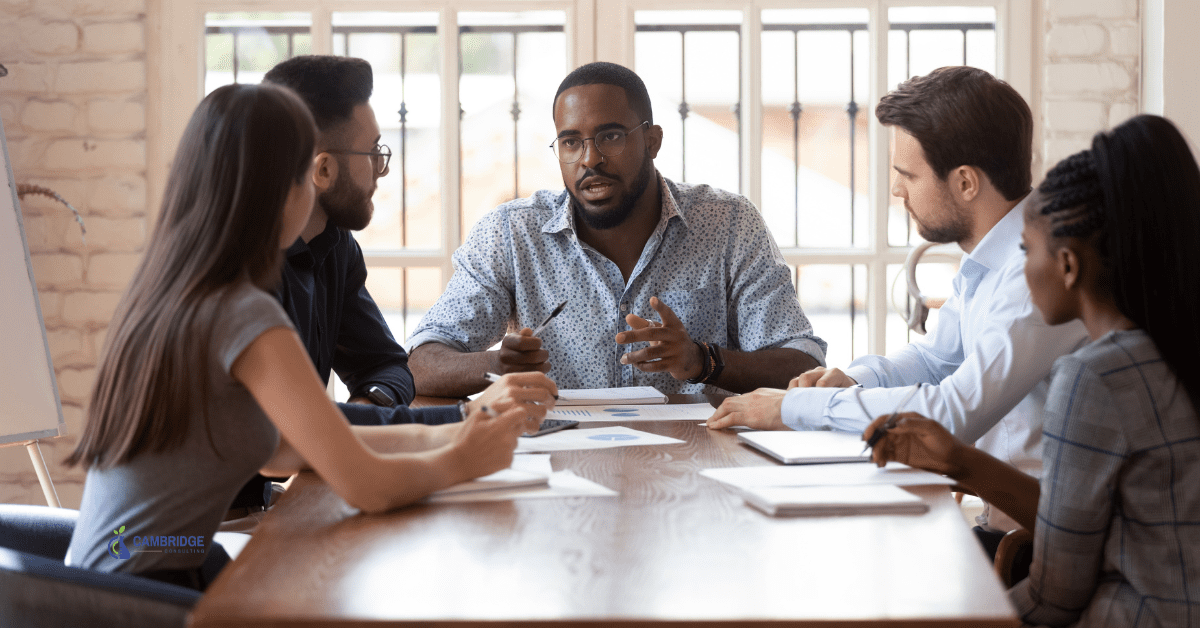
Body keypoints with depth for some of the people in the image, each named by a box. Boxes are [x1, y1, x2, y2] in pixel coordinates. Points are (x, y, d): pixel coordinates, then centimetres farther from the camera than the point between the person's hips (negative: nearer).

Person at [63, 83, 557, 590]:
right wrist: (461, 459, 0)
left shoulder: (165, 295, 7)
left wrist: (441, 435, 7)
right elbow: (366, 487, -19)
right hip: (150, 604, -8)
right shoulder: (247, 317, -19)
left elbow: (279, 448, 12)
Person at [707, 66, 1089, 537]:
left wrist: (796, 408, -19)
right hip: (996, 515, 9)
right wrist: (853, 380, 5)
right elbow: (935, 357, 27)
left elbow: (955, 413, -28)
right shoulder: (988, 259, 12)